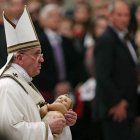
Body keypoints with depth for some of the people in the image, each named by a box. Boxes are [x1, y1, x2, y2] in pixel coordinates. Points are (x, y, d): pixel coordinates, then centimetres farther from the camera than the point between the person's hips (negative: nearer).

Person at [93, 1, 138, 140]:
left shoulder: (127, 39, 16)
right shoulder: (106, 40, -13)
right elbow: (102, 77, -18)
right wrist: (116, 103, -17)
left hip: (127, 107, 9)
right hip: (114, 108, -9)